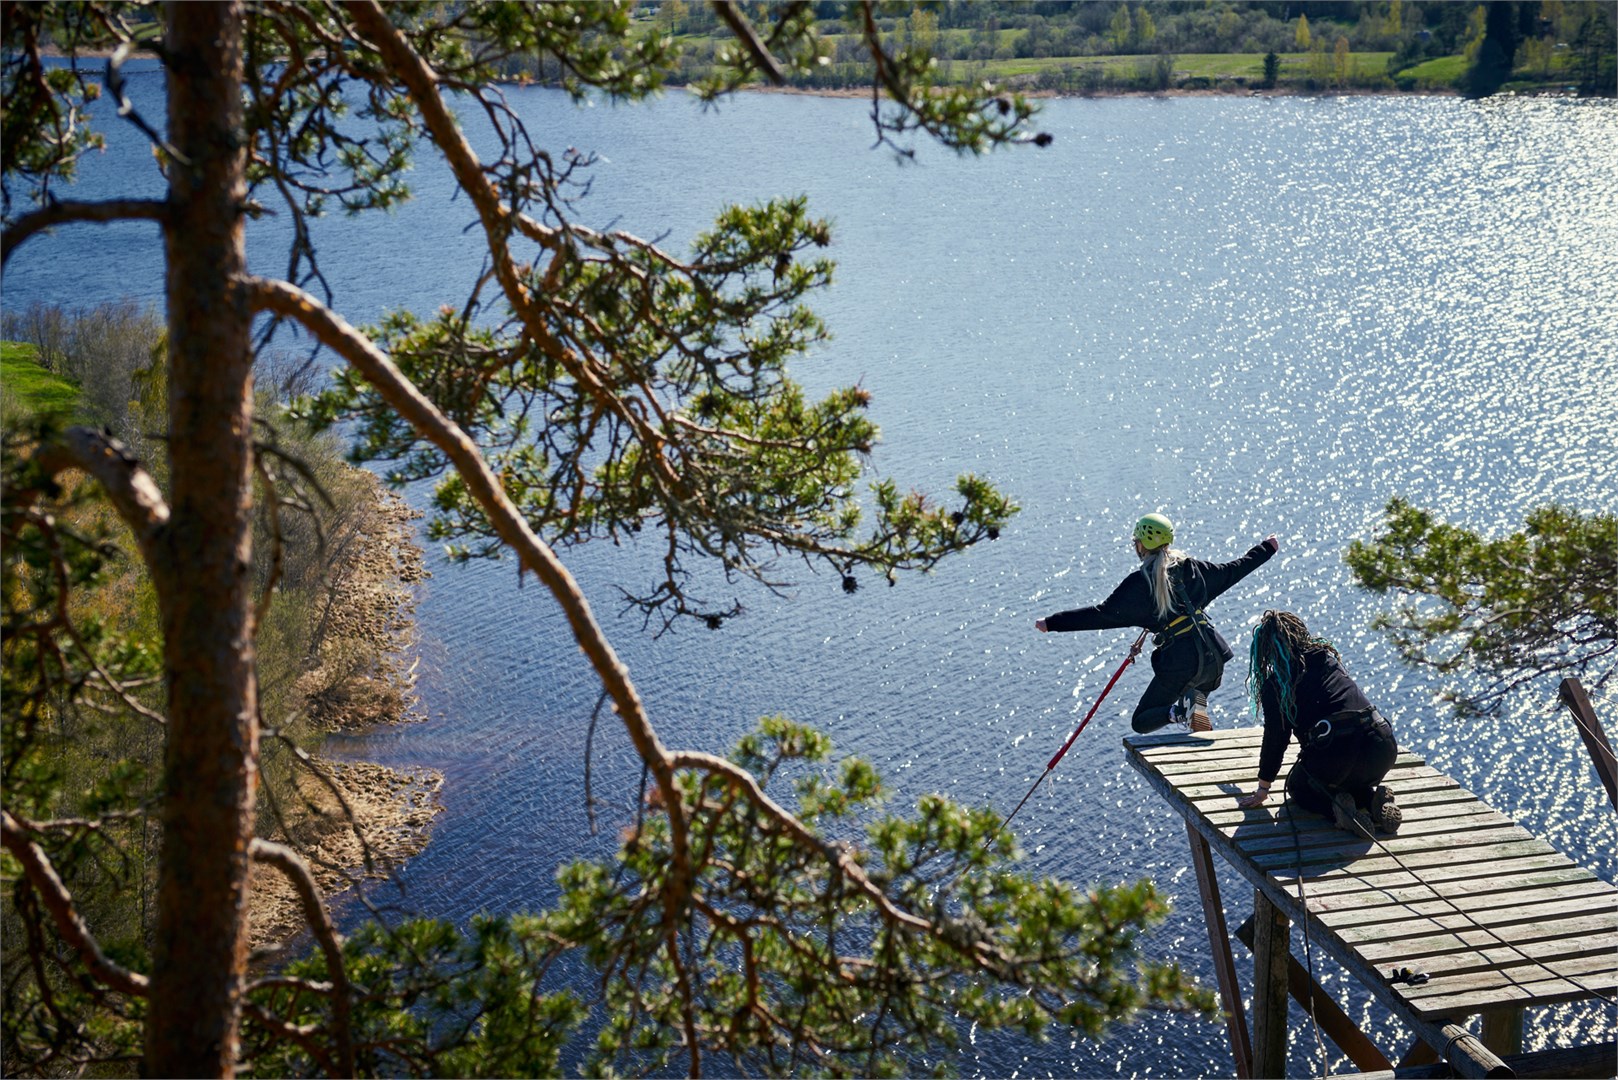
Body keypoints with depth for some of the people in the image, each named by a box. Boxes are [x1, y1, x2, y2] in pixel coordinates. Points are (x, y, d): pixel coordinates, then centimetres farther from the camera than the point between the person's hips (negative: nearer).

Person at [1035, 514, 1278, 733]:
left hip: (1180, 663, -5)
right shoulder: (1190, 567, 8)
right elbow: (1232, 571, 21)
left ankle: (1179, 711, -20)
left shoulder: (1140, 583, -7)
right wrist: (1266, 548, 38)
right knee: (1202, 685, 39)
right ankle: (1197, 698, 1)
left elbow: (1103, 613, -10)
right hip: (1213, 656, 5)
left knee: (1140, 722, 10)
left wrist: (1053, 623, -8)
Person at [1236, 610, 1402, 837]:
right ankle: (1375, 801, 5)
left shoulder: (1274, 685, 5)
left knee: (1298, 786, 28)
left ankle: (1336, 807, -3)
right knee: (1352, 782, 38)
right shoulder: (1328, 657, 20)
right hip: (1383, 748, 5)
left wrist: (1263, 789, 20)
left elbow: (1275, 739, 8)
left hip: (1335, 753, -5)